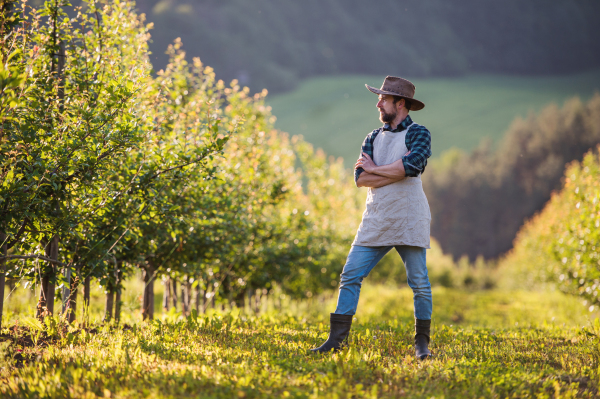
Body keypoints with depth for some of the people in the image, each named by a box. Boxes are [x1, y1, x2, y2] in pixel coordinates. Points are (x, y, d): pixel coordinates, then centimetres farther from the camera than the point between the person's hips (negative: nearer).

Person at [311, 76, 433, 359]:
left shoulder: (418, 134, 0)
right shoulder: (373, 138, 16)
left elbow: (412, 165, -20)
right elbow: (360, 178, 2)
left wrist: (375, 169, -7)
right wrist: (397, 170, -10)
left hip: (409, 220, -5)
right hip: (376, 220, 5)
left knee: (419, 283, -1)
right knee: (350, 275, -3)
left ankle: (422, 344, 10)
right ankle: (336, 339, 0)